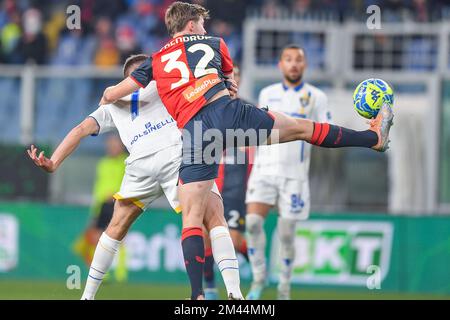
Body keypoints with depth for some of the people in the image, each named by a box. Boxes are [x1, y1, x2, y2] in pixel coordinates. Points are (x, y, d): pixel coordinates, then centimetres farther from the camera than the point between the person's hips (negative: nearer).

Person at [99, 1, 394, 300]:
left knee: (192, 217, 2)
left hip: (193, 133, 0)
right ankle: (375, 136, 24)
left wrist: (108, 96, 42)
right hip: (226, 110, 0)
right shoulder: (212, 43, 23)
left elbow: (112, 94, 20)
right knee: (302, 127, 15)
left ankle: (198, 296, -7)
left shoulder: (155, 61, 22)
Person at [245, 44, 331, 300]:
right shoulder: (267, 94, 11)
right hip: (265, 169, 2)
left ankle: (284, 286, 17)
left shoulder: (316, 97, 2)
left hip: (294, 173, -2)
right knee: (253, 221, -17)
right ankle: (259, 277, -2)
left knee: (286, 233, -1)